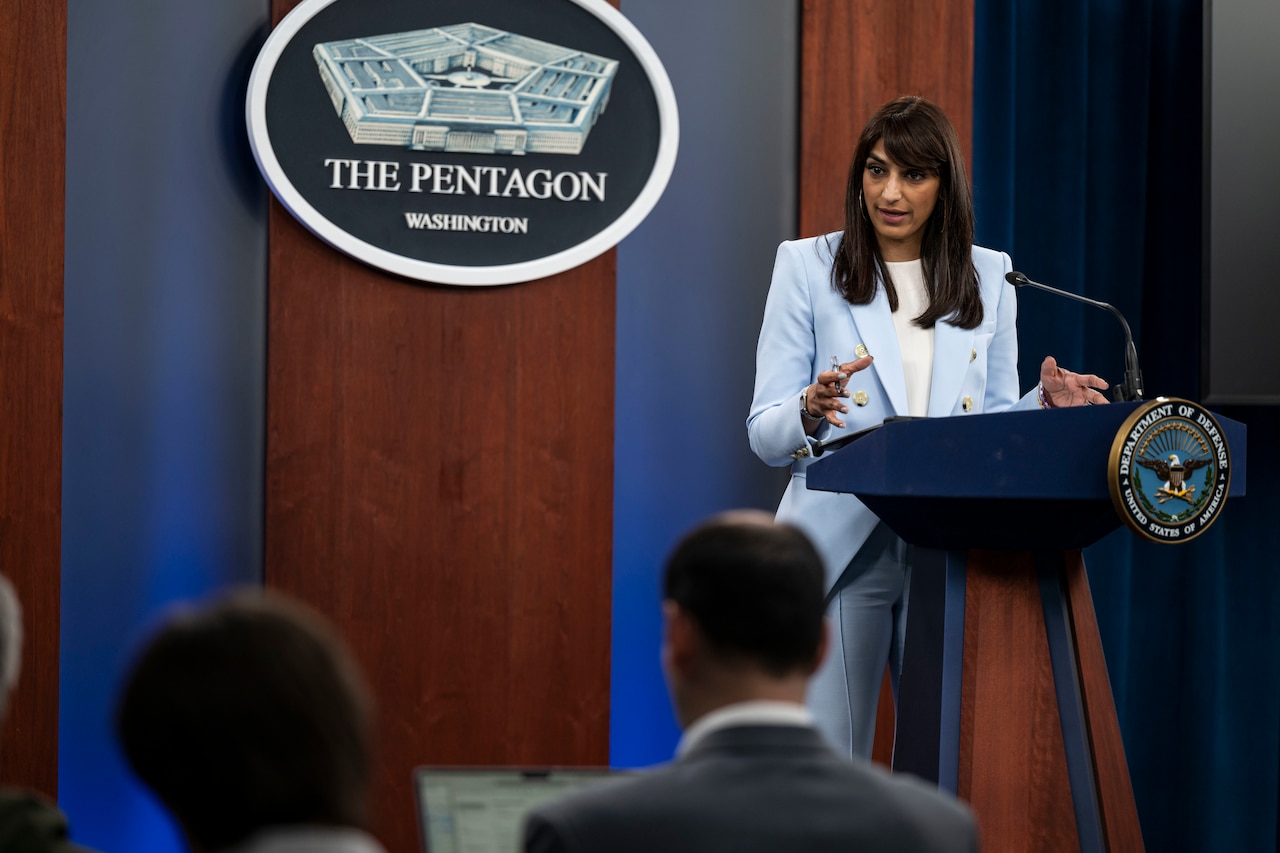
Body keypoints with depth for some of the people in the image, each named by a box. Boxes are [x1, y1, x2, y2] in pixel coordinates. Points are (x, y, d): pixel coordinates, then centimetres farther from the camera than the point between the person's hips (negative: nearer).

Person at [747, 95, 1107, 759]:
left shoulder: (988, 279, 13)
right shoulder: (807, 266, 5)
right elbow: (764, 434, 1)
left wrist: (1045, 403, -4)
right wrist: (810, 411, -21)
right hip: (843, 550, -2)